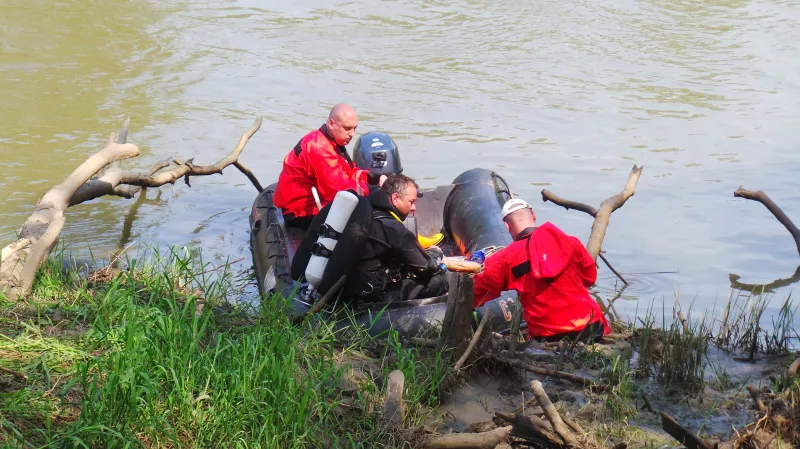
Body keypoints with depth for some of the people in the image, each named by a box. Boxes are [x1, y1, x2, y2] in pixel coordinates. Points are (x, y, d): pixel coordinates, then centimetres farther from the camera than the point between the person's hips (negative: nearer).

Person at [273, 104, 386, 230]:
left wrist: (374, 178, -8)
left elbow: (350, 172, 11)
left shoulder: (333, 143, 11)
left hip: (318, 204, 11)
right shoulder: (319, 147, -23)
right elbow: (341, 188, -29)